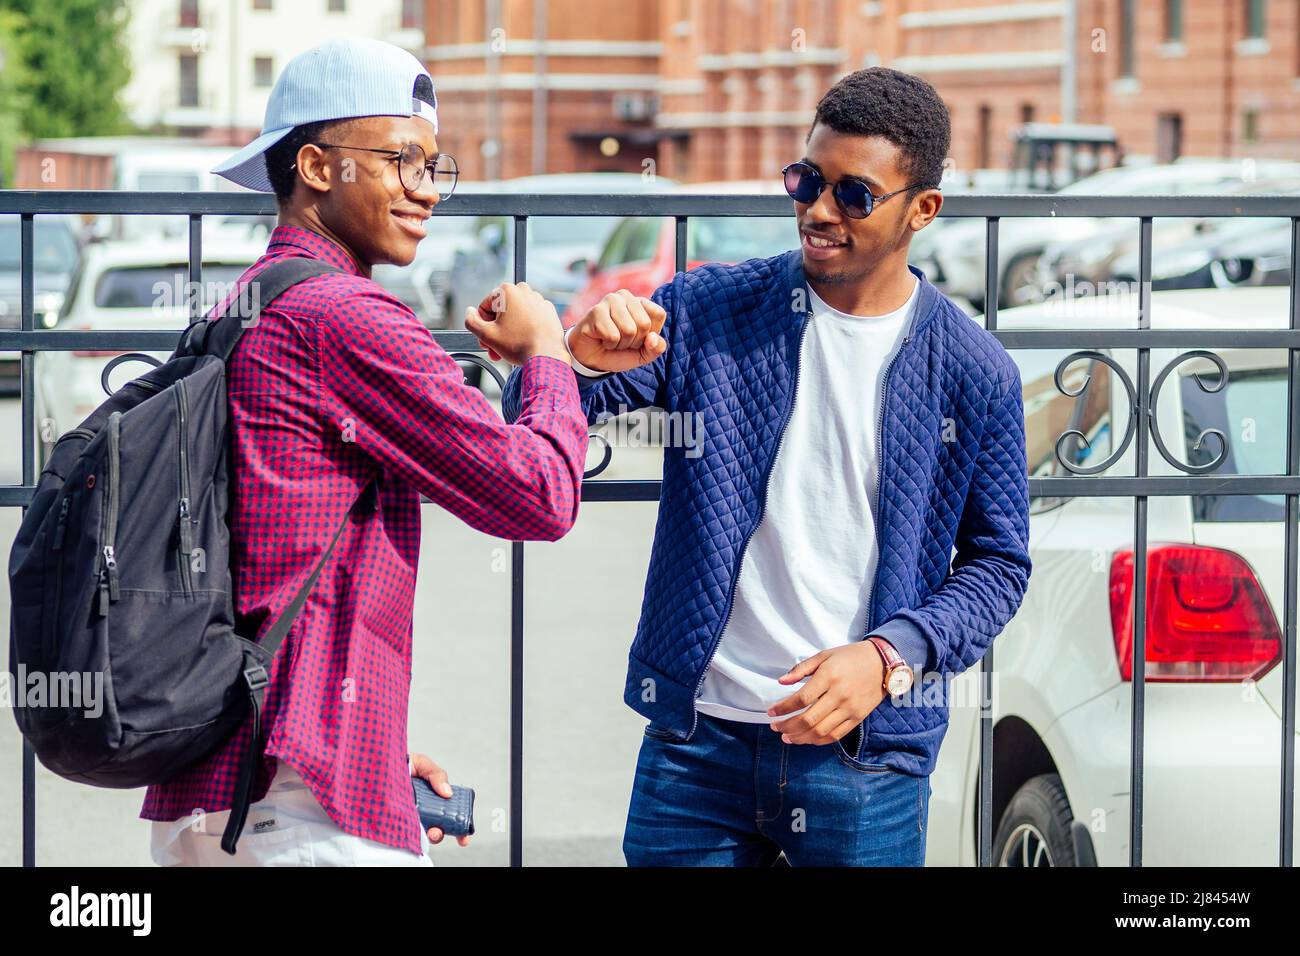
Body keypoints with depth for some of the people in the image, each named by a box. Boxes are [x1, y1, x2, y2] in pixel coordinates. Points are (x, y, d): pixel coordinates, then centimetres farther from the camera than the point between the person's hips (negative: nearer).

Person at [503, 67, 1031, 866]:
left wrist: (889, 655, -12)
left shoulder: (974, 373, -1)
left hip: (864, 760, -1)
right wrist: (584, 359, -25)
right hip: (696, 742, 1)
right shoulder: (707, 312, 2)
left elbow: (997, 562, 5)